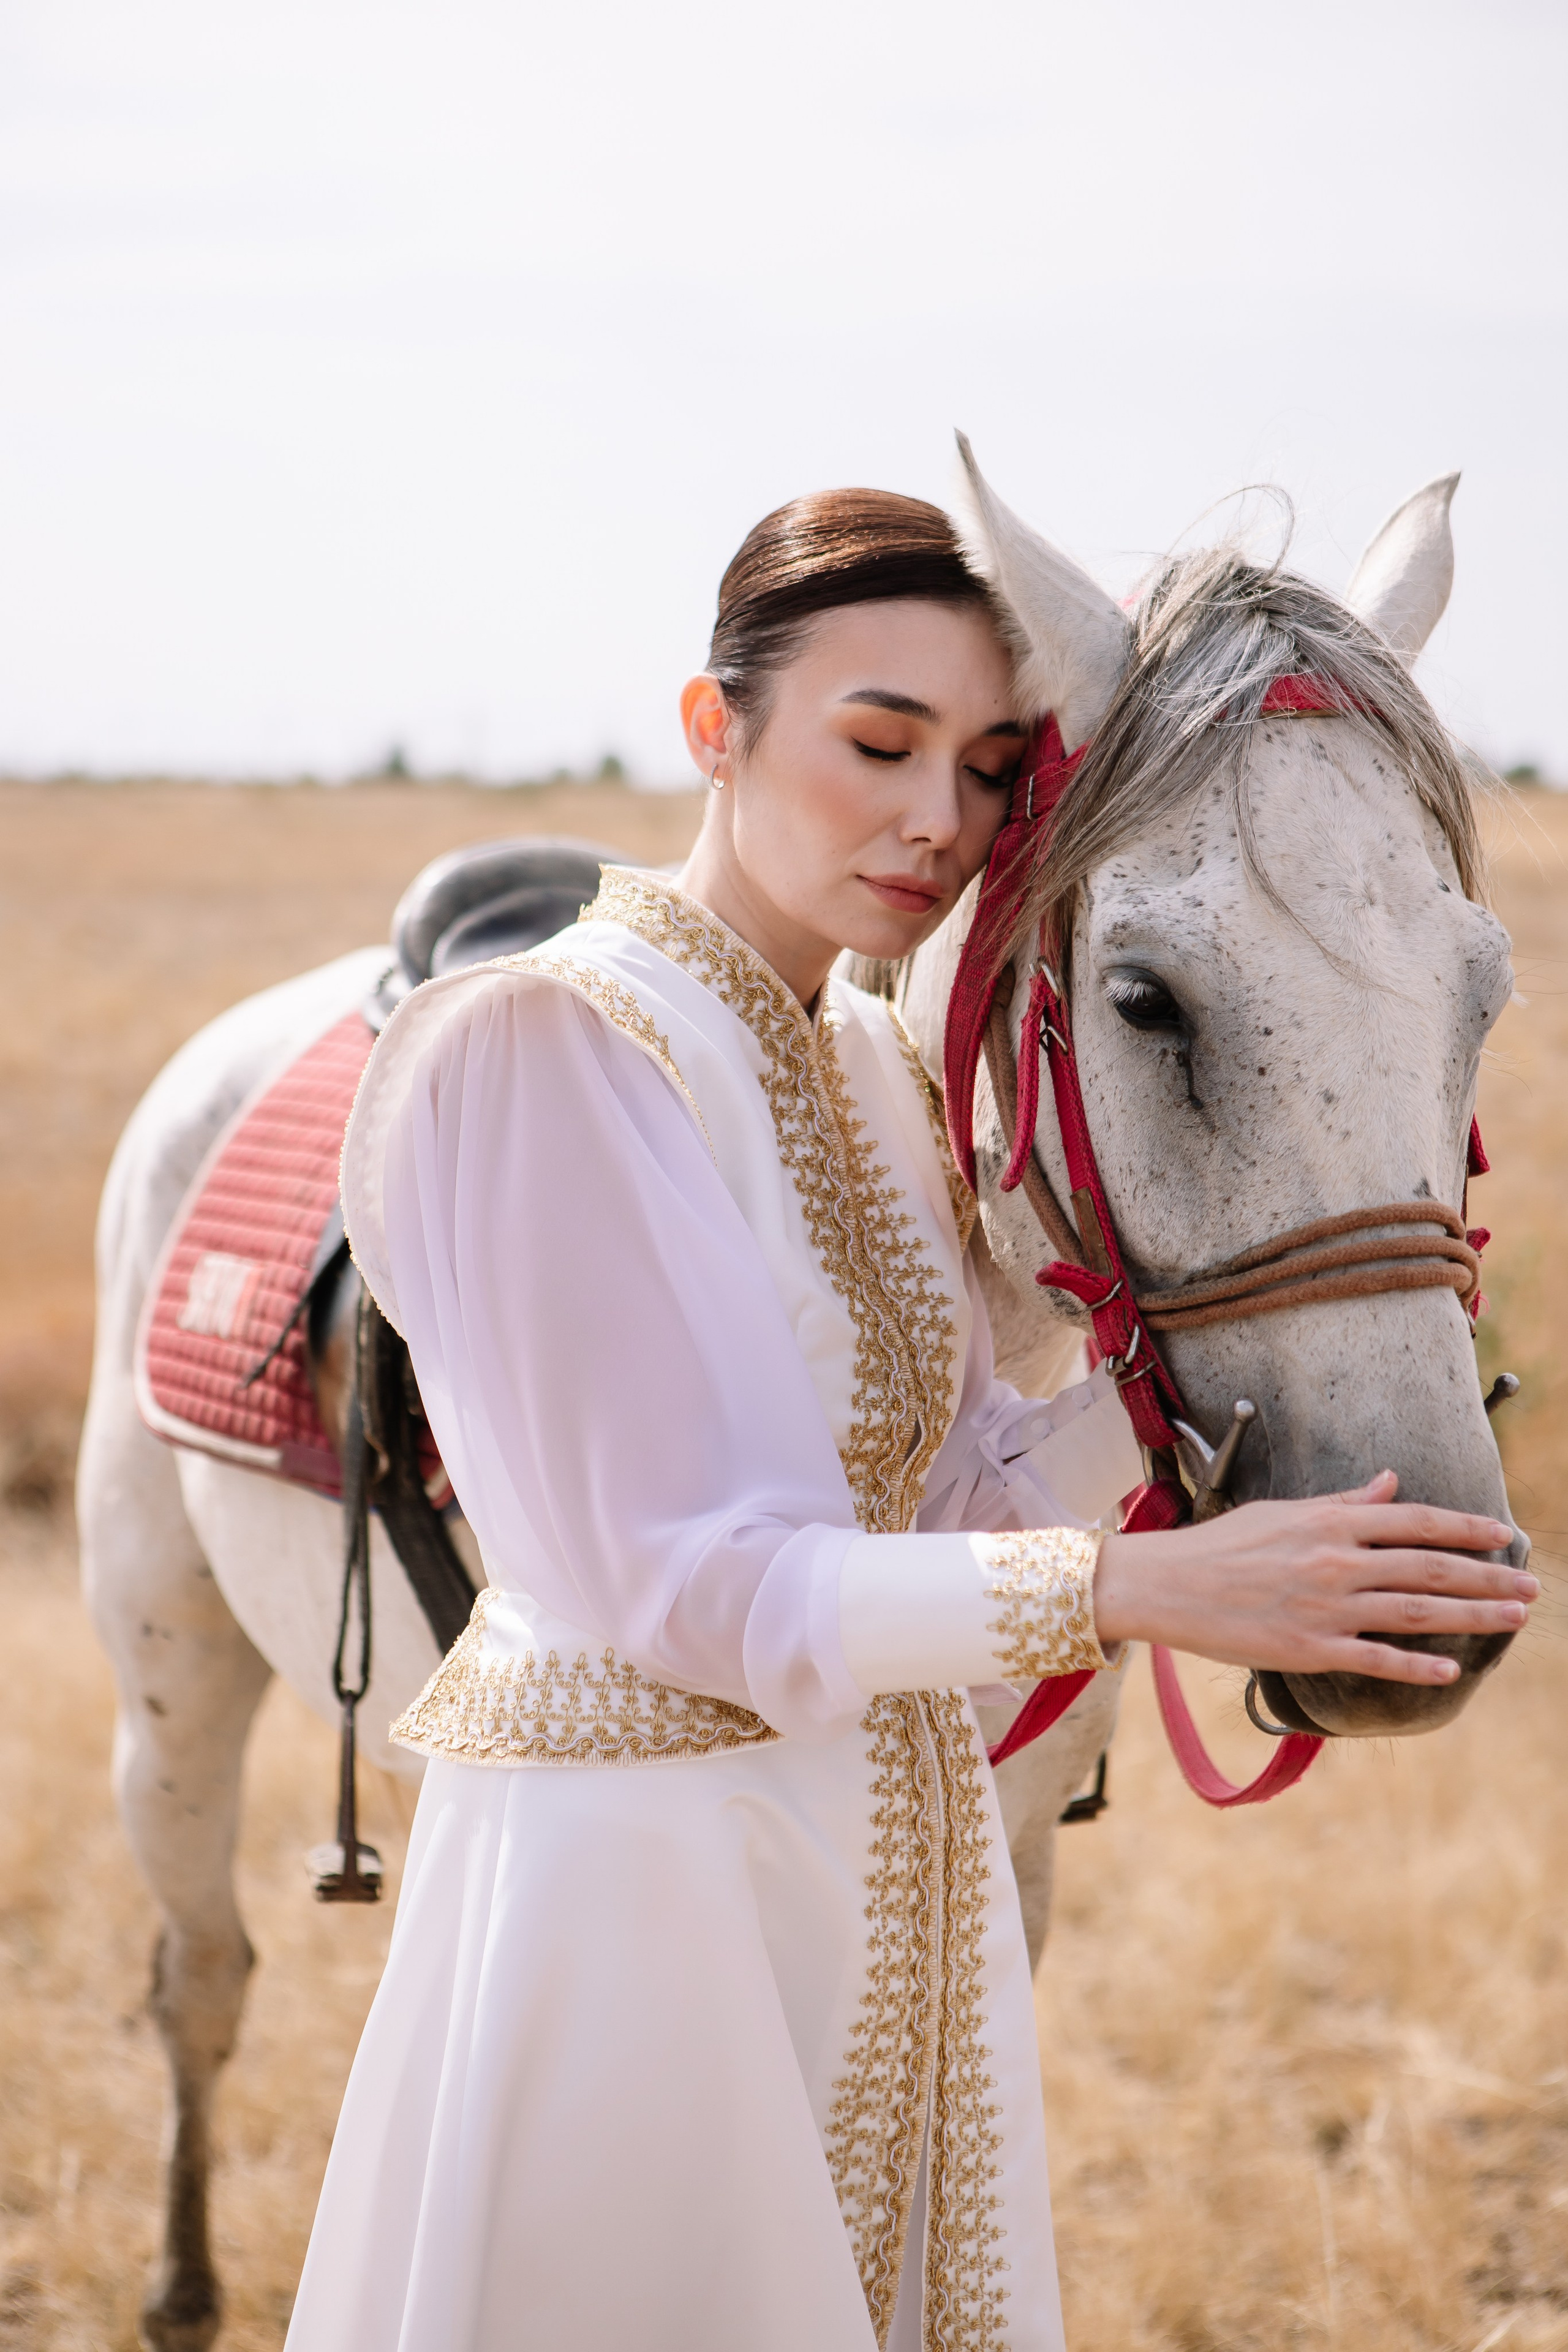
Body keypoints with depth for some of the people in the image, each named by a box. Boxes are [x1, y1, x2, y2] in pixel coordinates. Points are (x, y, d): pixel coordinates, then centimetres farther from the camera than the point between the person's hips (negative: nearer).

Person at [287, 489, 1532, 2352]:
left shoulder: (868, 1073, 8)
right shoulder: (537, 1054, -17)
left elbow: (968, 1503, 7)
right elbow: (673, 1583, -22)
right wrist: (1137, 1591, -29)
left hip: (896, 1876, 8)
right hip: (639, 1879, -8)